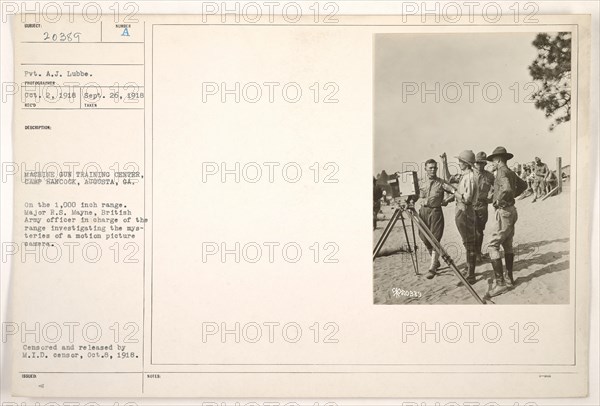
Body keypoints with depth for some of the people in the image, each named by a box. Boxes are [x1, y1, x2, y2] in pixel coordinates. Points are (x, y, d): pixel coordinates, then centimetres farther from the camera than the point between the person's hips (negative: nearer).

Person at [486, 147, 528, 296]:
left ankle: (500, 283, -14)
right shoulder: (511, 173, 13)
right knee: (508, 245, 18)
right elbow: (523, 185, 31)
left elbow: (507, 189, -35)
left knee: (493, 246, -10)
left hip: (504, 212, -10)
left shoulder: (502, 172, -16)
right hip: (512, 211, 10)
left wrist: (498, 200, -20)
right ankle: (509, 278, 25)